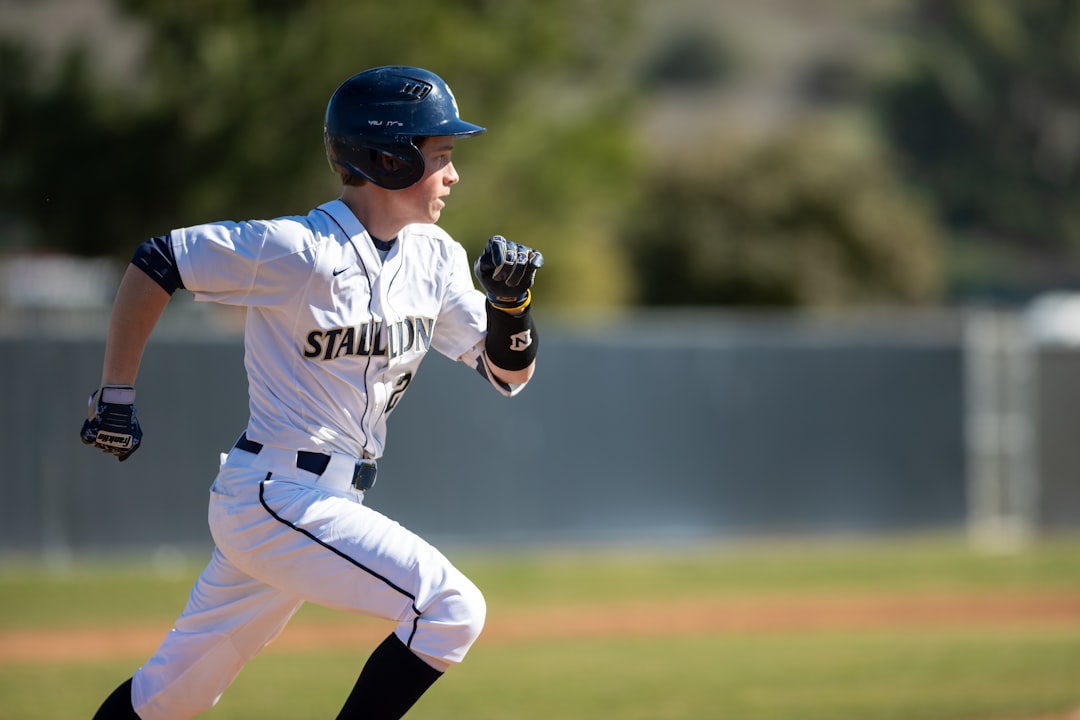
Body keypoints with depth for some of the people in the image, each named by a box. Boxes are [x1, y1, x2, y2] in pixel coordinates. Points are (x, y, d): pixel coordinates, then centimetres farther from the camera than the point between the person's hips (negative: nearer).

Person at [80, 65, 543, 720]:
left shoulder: (435, 257, 6)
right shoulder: (300, 250, -17)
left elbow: (508, 373, 8)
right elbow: (155, 261, -10)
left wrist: (511, 300, -12)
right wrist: (116, 394, -8)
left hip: (328, 505, 8)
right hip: (275, 497, -8)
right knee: (452, 608, -17)